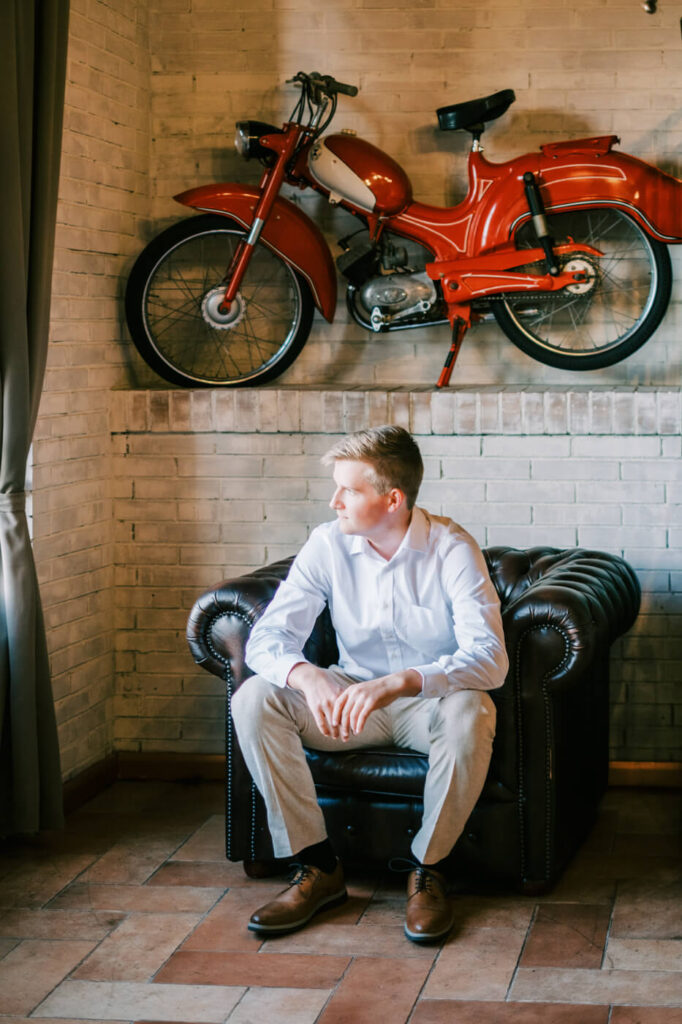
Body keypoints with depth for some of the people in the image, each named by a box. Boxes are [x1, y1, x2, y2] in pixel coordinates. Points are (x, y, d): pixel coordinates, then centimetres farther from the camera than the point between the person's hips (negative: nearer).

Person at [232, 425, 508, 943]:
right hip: (352, 699, 3)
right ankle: (318, 866, -13)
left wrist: (399, 682, -44)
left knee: (470, 713, -38)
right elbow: (267, 637, -11)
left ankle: (428, 867, -14)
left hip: (430, 701, -3)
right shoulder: (328, 545, -7)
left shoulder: (452, 549, -18)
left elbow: (489, 657, -29)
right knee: (253, 700, -21)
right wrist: (308, 677, -36)